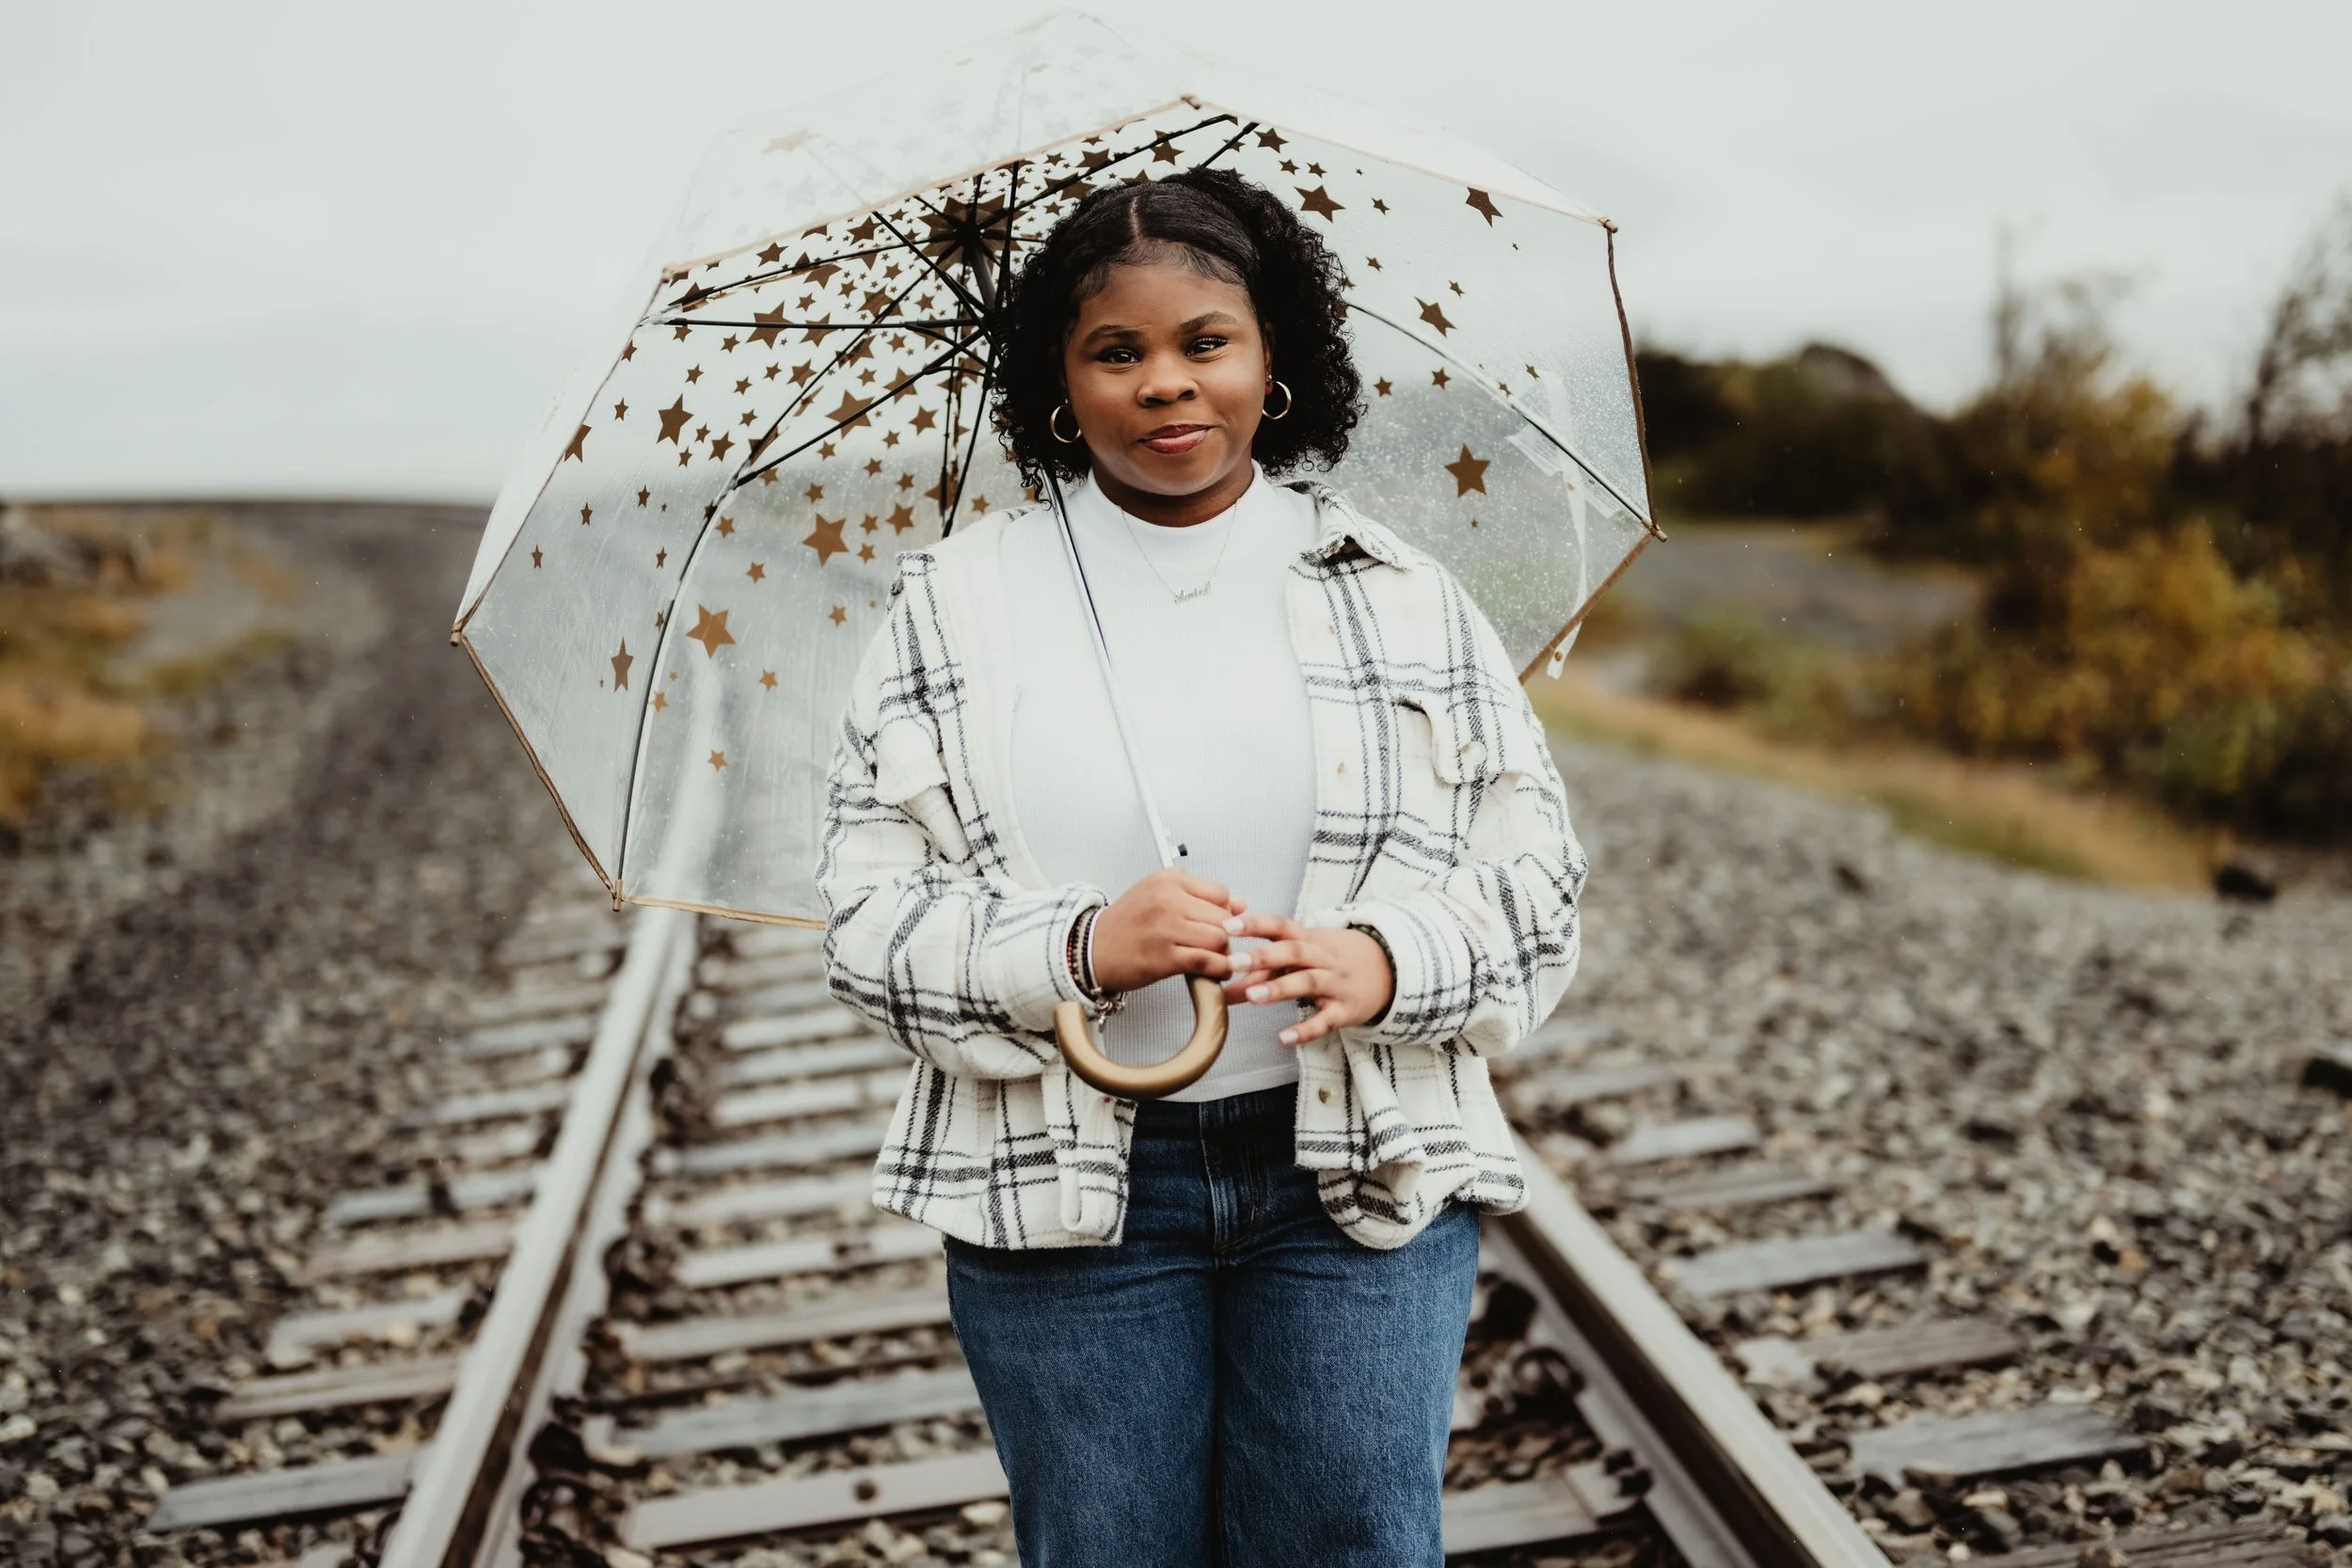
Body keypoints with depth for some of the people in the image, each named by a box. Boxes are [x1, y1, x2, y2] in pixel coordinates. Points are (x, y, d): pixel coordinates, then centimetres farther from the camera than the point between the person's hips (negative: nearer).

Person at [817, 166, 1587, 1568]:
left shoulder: (1403, 597, 5)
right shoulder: (957, 604, 2)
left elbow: (1538, 884, 5)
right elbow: (868, 917, -2)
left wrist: (1389, 963, -16)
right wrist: (1078, 951, -20)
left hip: (1363, 1178, 1)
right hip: (1064, 1189, 0)